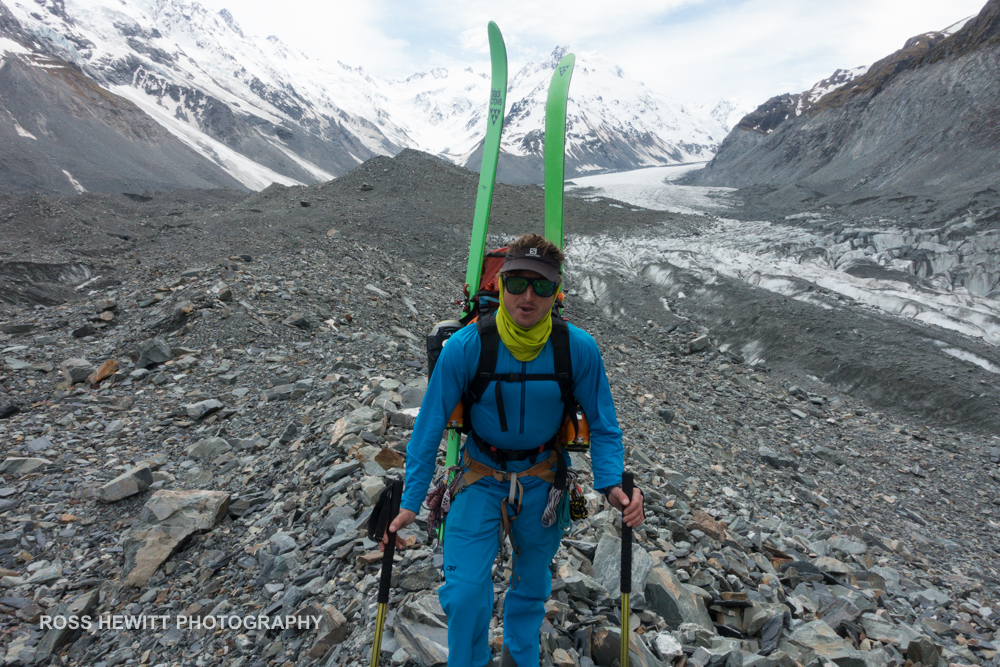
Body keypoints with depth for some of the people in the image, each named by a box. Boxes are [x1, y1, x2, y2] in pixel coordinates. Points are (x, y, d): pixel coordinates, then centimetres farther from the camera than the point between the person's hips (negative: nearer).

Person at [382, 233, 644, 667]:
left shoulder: (579, 349, -21)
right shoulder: (465, 346, -24)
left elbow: (602, 425, -8)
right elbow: (430, 426, -15)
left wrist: (612, 484, -22)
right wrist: (410, 501, -15)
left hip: (542, 479, 2)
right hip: (482, 476, -1)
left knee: (532, 584, 21)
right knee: (465, 590, -7)